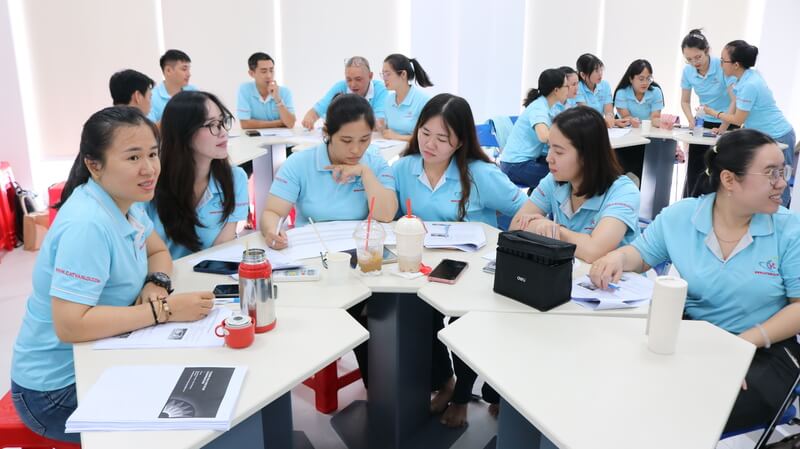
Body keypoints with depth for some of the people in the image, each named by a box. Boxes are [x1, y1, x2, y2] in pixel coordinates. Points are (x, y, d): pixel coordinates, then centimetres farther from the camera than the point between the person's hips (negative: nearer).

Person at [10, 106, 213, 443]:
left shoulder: (124, 201, -3)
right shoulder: (87, 225, -29)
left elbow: (158, 252, 11)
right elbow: (69, 326, -33)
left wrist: (156, 284, -11)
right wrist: (164, 310, -29)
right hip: (59, 388, -7)